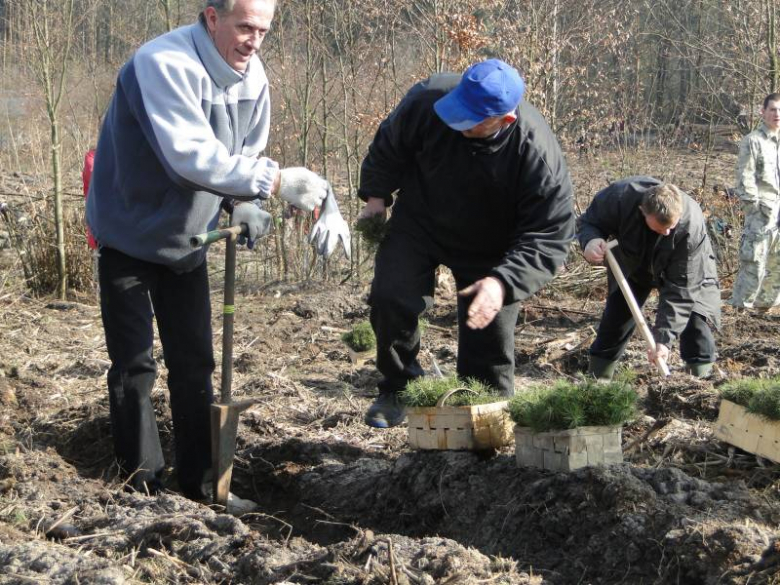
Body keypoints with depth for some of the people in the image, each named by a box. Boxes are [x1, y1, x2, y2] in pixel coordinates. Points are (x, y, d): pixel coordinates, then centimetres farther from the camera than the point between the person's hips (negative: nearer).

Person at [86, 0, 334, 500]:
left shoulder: (252, 76, -4)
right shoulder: (164, 64, -28)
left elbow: (245, 153, 8)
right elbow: (191, 155, -37)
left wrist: (245, 206, -11)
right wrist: (276, 181, -40)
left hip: (187, 238, 7)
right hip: (131, 234, -7)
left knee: (194, 365, 9)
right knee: (134, 365, -3)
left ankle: (201, 486, 17)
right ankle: (144, 488, 6)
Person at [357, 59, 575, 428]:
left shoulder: (539, 155, -34)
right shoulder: (430, 99, -28)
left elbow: (549, 238, -29)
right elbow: (389, 145, -4)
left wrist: (503, 282, -42)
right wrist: (377, 194, -3)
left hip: (488, 250, -1)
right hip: (419, 224, 2)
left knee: (489, 343, 0)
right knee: (390, 299, -18)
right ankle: (398, 390, 3)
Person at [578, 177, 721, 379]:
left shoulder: (692, 227, -41)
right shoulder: (619, 197, -38)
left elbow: (680, 289, -36)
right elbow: (589, 221, -17)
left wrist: (664, 337, -40)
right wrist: (590, 241, -43)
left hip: (687, 268, -2)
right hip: (632, 263, 2)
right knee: (615, 318, 1)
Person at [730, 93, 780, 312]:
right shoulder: (753, 141, -7)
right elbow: (745, 176, -11)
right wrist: (753, 204, -15)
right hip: (762, 209, -7)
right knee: (755, 259, -8)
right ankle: (741, 304, -1)